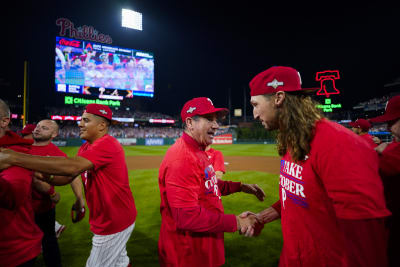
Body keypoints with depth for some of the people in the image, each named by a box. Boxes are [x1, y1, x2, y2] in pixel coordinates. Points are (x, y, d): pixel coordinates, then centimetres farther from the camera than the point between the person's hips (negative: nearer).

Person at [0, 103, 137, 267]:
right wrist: (45, 177, -15)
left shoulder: (108, 145, -25)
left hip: (115, 222, -9)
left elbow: (71, 167, -37)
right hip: (105, 220, 9)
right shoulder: (86, 148, 8)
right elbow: (67, 177, 6)